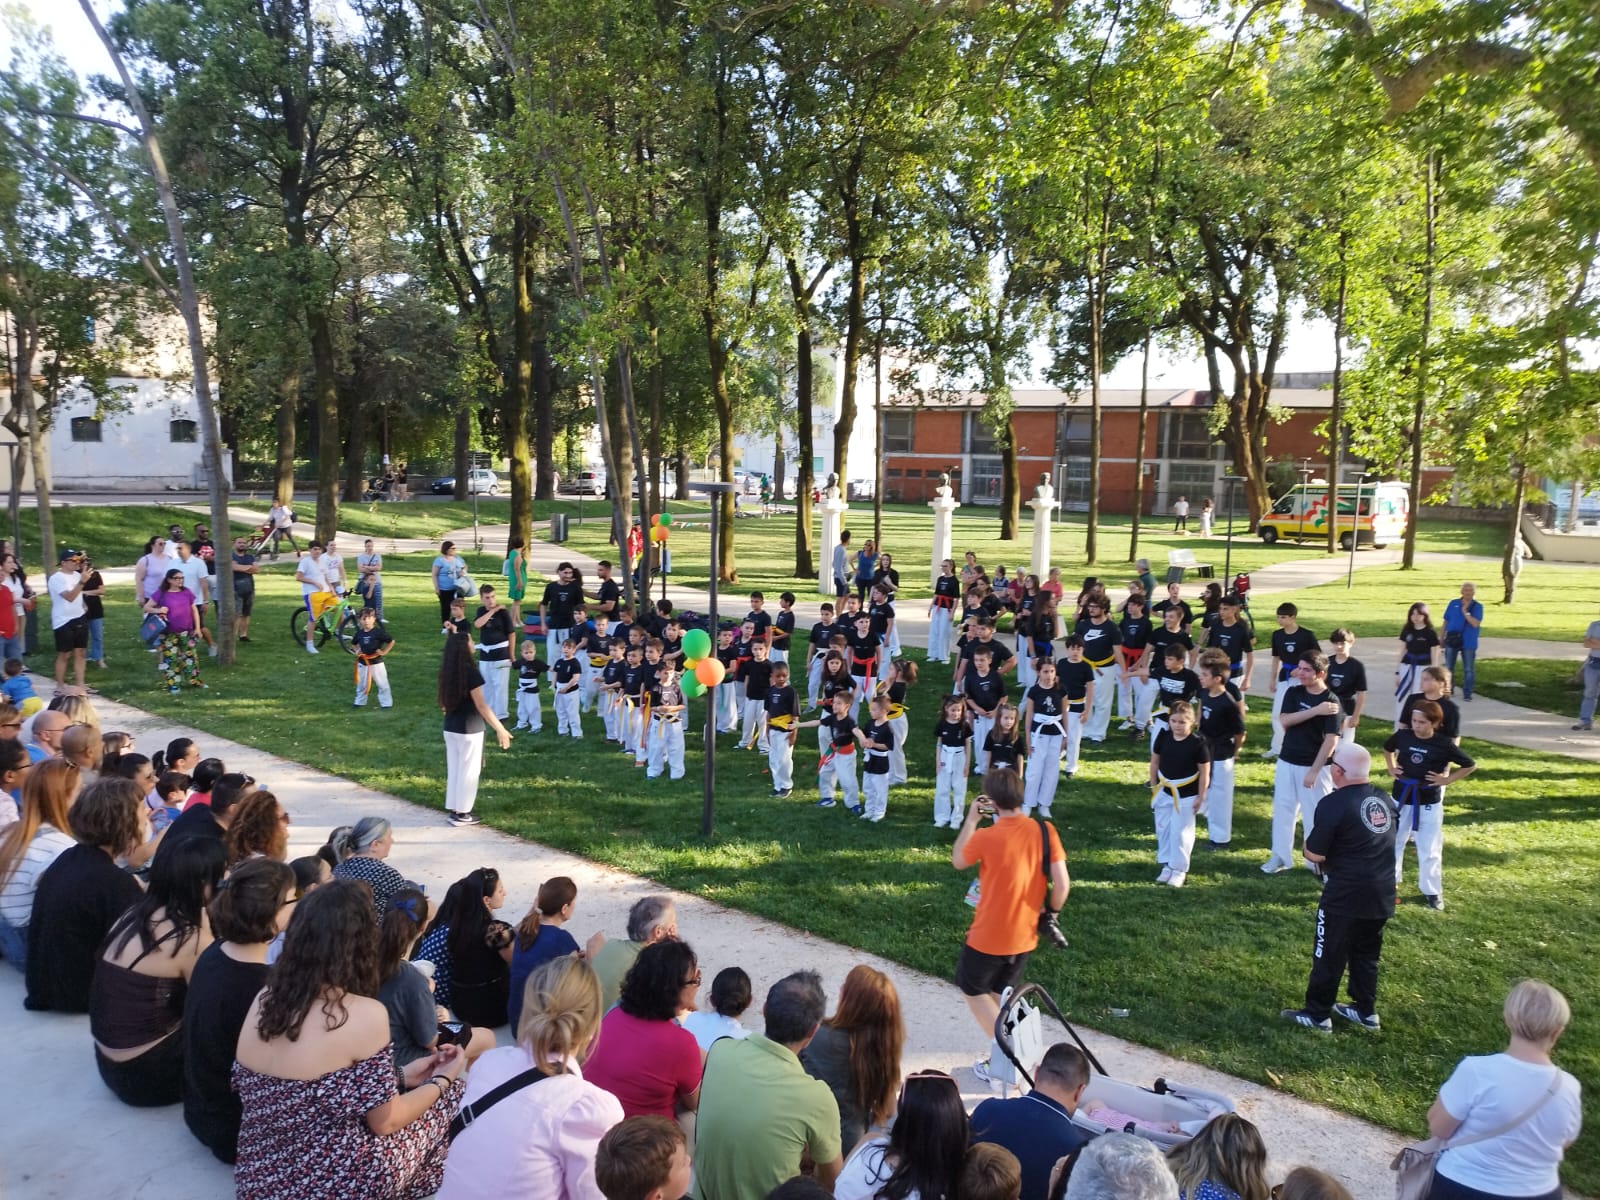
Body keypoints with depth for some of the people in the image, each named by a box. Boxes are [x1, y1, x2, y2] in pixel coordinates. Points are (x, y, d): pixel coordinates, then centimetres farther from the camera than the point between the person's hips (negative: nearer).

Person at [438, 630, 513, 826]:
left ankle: (453, 809, 22)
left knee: (454, 769, 15)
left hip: (450, 727, 7)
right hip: (469, 728, -7)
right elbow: (481, 705, -21)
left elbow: (444, 701, 14)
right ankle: (462, 814, 11)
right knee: (468, 771, 4)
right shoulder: (469, 671, -20)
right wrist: (499, 729, -17)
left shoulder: (447, 669, 3)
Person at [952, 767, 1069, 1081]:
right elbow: (1062, 883, -10)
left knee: (972, 989, 18)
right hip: (1026, 936, 4)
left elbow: (957, 862, 0)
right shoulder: (1045, 830, -12)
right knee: (1001, 994, 25)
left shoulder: (985, 837, -21)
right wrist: (1051, 914, 7)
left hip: (988, 937, -4)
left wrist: (971, 819, 2)